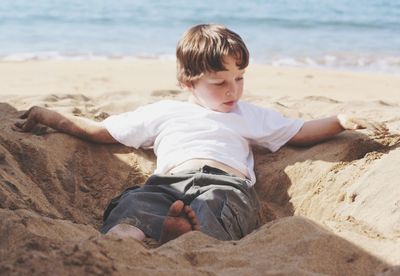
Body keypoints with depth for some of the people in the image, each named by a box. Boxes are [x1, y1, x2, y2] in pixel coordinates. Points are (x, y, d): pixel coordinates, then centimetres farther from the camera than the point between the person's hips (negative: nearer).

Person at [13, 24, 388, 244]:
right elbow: (99, 131, 30)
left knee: (213, 207, -39)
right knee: (134, 204, -38)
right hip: (167, 182, -1)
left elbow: (301, 132, 29)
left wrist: (341, 120, 13)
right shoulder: (163, 113, 30)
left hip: (226, 182, 2)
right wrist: (51, 117, 25)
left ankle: (188, 229, -68)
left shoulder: (249, 115, 34)